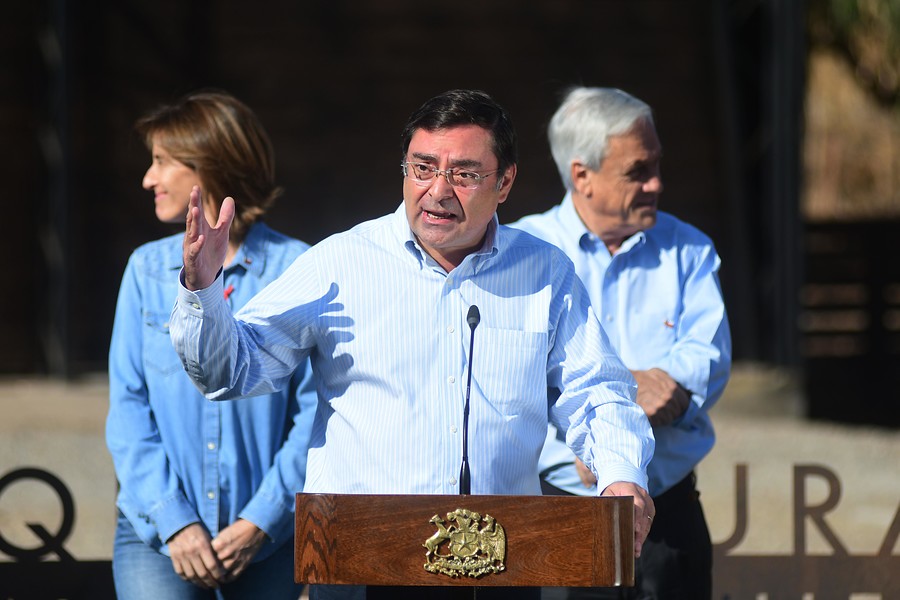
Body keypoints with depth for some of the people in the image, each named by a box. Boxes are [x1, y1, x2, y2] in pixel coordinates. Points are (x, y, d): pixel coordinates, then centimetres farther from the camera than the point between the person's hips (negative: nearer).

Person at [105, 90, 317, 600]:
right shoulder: (148, 270, 7)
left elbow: (316, 411, -4)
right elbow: (129, 408, 4)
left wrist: (261, 523, -12)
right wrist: (173, 520, -9)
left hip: (266, 535, -1)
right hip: (158, 531, 1)